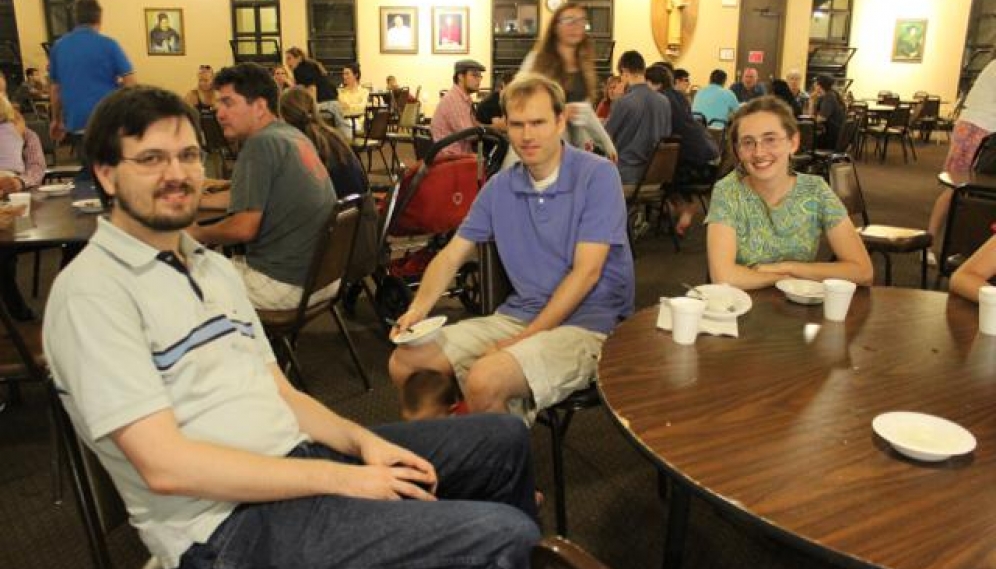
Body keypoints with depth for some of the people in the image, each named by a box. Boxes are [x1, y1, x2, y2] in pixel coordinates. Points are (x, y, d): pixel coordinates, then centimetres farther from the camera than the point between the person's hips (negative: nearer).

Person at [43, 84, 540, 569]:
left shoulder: (213, 266, 15)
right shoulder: (92, 292, -12)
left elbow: (279, 393, 14)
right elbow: (165, 465, -19)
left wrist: (364, 441, -4)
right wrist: (342, 480, -18)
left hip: (300, 456, 8)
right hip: (228, 522, -8)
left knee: (503, 438, 12)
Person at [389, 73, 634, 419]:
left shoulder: (597, 176, -10)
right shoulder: (500, 187, 7)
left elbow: (586, 272, -15)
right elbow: (451, 255, 10)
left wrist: (525, 338, -18)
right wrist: (419, 308, -9)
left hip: (585, 322, -6)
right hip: (519, 314, 6)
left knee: (484, 380, -31)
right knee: (403, 363, -5)